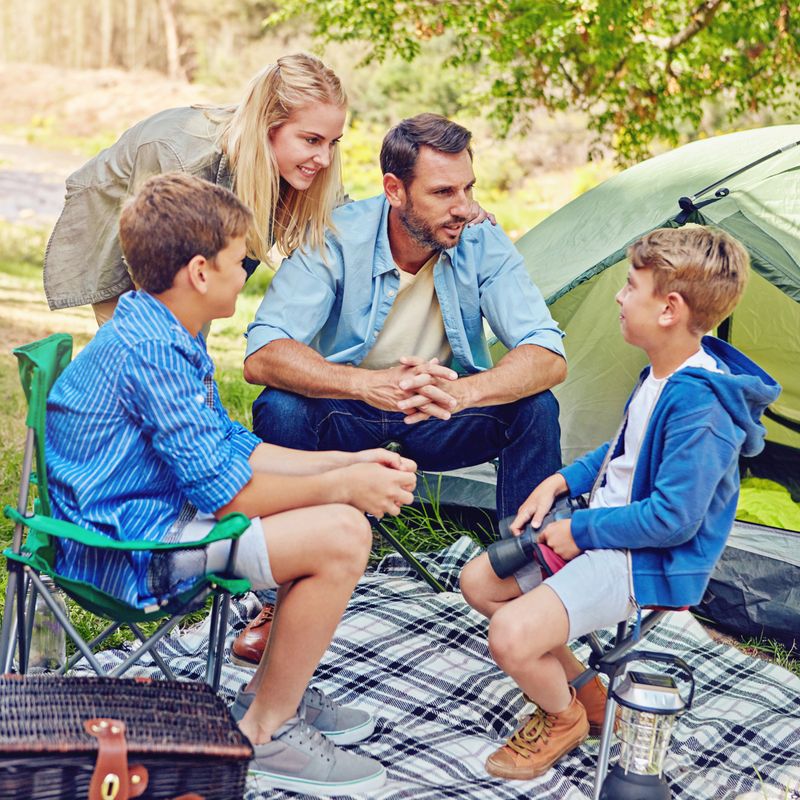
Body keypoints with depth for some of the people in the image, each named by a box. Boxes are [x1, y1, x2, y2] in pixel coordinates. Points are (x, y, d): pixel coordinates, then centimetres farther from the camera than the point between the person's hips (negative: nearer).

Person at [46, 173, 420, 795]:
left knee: (342, 511, 12)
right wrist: (342, 484, -12)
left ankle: (270, 692, 18)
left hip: (161, 508, 11)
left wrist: (347, 463, 5)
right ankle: (264, 732, -5)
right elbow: (224, 491, -23)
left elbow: (232, 446, 14)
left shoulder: (168, 336, 11)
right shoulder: (150, 352, -23)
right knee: (340, 534, -20)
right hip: (126, 547, -11)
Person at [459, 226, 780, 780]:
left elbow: (673, 518, -28)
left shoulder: (700, 407, -28)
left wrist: (579, 530, -18)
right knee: (479, 581, 13)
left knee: (512, 635, -25)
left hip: (649, 564, -10)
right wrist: (560, 482, 6)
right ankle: (585, 691, 20)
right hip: (605, 534, 10)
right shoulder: (663, 372, 2)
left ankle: (564, 717, 8)